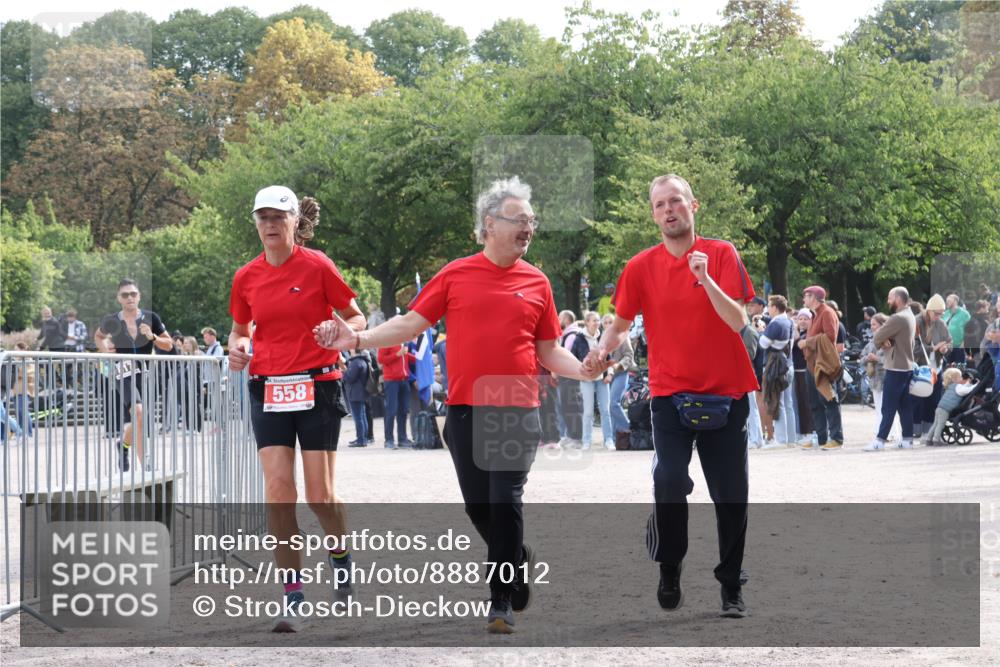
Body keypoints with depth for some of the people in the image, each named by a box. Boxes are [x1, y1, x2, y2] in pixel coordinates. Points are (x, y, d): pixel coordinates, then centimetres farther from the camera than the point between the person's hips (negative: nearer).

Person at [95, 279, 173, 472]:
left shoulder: (150, 318, -2)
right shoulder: (112, 321, -3)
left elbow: (168, 345, 4)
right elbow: (98, 336, 19)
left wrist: (153, 337, -14)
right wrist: (104, 348, 0)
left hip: (145, 373, 3)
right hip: (123, 374, -3)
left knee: (137, 422, 11)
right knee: (138, 411, -26)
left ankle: (124, 443, 44)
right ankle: (144, 461, -22)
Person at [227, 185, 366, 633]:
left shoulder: (317, 267, -5)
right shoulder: (246, 277, 6)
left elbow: (356, 317, 3)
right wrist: (236, 348, -2)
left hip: (317, 388, -3)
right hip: (268, 390, 3)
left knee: (319, 494, -1)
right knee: (277, 490, -8)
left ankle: (341, 558, 31)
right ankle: (293, 598, -5)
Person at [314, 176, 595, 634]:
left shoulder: (536, 283, 6)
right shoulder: (456, 275, 4)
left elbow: (548, 351, 11)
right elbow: (410, 324, 5)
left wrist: (586, 371, -6)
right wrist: (357, 339, -6)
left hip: (517, 412, -1)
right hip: (465, 409, 1)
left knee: (505, 503, -8)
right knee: (477, 506, 6)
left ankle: (502, 602, 0)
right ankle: (517, 559, 33)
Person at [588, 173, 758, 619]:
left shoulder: (722, 254, -3)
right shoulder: (641, 267, 1)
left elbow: (738, 322, -13)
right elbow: (621, 324, 10)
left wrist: (705, 279, -26)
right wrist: (603, 350, -11)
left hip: (726, 393, 0)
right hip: (670, 393, 0)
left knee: (730, 496, 3)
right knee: (669, 484, -17)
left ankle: (732, 587, 16)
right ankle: (669, 570, 4)